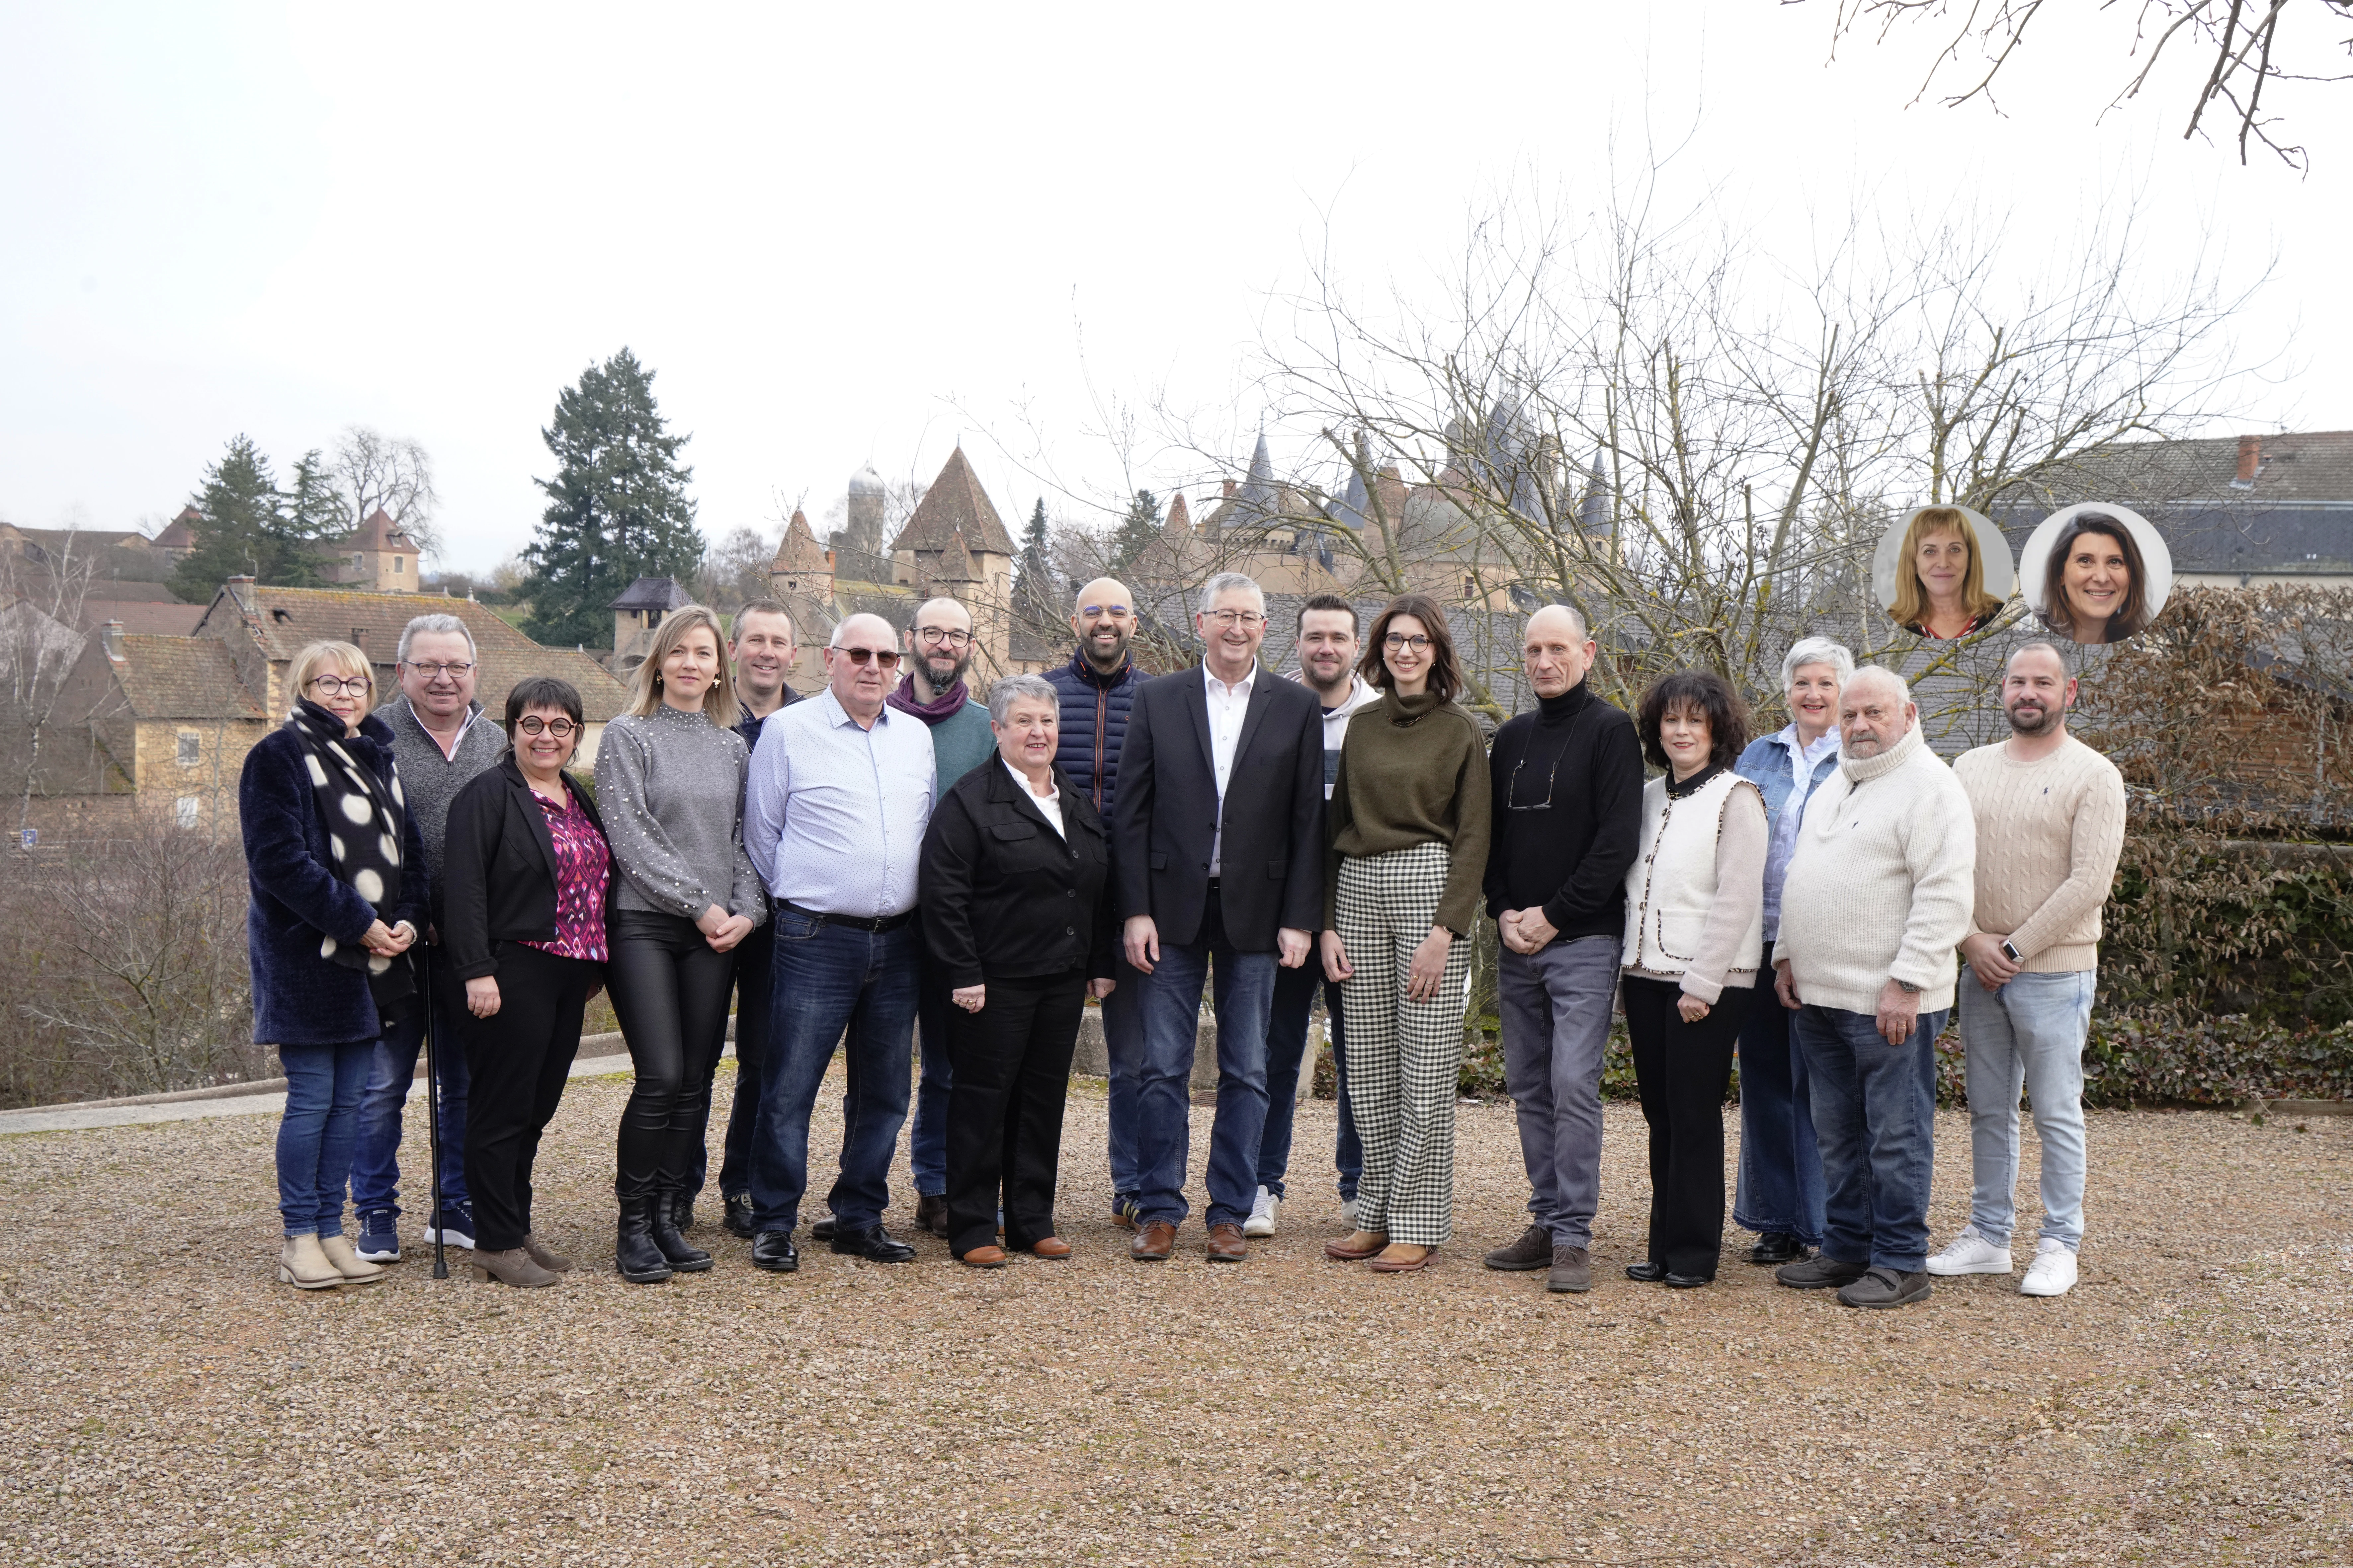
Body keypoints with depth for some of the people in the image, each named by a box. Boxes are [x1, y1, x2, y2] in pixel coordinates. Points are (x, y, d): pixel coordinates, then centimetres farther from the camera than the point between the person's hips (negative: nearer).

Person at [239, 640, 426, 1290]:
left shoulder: (378, 756, 16)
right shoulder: (279, 755, -6)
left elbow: (408, 848, 16)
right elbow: (280, 860, -15)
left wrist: (406, 919, -2)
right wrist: (358, 923, -17)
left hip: (375, 953, 7)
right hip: (306, 953, -6)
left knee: (349, 1098, 9)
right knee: (312, 1097, -3)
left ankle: (331, 1230, 17)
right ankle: (299, 1238, 6)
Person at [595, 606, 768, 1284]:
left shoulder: (733, 747, 15)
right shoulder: (627, 736, 1)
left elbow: (744, 839, 14)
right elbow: (630, 835, -7)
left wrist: (747, 910, -3)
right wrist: (699, 904, -11)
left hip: (717, 935, 4)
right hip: (644, 925, -4)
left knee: (695, 1083, 4)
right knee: (661, 1077, -12)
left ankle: (667, 1218, 15)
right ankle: (633, 1224, 2)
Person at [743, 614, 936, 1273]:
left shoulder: (916, 737, 12)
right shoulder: (788, 730, -2)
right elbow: (761, 831, 3)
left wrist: (911, 903, 15)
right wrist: (795, 900, 6)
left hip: (897, 940, 5)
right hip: (817, 939, -5)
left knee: (883, 1091, 10)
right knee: (789, 1088, -5)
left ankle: (860, 1218, 22)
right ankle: (773, 1224, 7)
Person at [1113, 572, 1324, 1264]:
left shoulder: (1296, 707, 4)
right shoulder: (1157, 700, 4)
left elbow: (1307, 822, 2)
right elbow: (1131, 814, 2)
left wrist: (1298, 919, -4)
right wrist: (1135, 911, -5)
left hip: (1255, 913, 0)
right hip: (1174, 908, 0)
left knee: (1247, 1072, 6)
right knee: (1163, 1068, 2)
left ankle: (1230, 1214, 16)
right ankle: (1159, 1211, 13)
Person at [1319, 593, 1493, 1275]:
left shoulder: (1461, 731, 0)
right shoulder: (1361, 726, 13)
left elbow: (1473, 838, -4)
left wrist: (1445, 932, -13)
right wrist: (1328, 924, 7)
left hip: (1428, 886, -5)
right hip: (1357, 889, 5)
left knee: (1426, 1066, -3)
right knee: (1368, 1065, 6)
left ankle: (1419, 1225, 5)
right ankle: (1376, 1214, 16)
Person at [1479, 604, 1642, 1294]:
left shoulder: (1610, 731, -3)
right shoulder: (1512, 737, 15)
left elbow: (1618, 840, -11)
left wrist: (1553, 915, -12)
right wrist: (1503, 912, 1)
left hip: (1583, 943, -6)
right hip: (1516, 944, 6)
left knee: (1574, 1086, -10)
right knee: (1530, 1087, 9)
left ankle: (1573, 1237, -5)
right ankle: (1547, 1223, 17)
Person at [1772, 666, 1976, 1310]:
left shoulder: (1930, 787, -10)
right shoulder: (1833, 788, 18)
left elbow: (1945, 896, -17)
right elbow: (1801, 878, 26)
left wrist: (1907, 982, -21)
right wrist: (1787, 955, 17)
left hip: (1889, 1001, -8)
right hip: (1819, 995, 8)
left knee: (1896, 1136, -1)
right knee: (1838, 1134, 14)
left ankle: (1901, 1263, 8)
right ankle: (1846, 1249, 24)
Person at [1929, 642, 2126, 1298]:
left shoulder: (2093, 775, -6)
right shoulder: (1970, 769, 9)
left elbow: (2089, 883, -13)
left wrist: (2014, 949, -13)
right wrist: (1973, 941, -7)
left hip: (2053, 972, -5)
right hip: (1979, 970, 5)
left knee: (2057, 1114, 1)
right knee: (1988, 1111, 11)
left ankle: (2060, 1246, 10)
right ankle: (1988, 1236, 20)